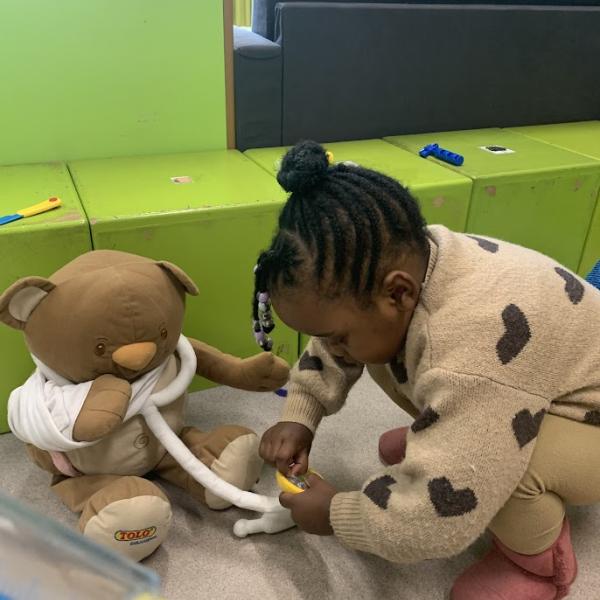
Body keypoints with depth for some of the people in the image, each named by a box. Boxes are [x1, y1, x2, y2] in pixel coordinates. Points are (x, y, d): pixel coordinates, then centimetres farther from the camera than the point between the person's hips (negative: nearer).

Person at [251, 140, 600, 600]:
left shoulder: (474, 354, -45)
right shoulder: (393, 269, -19)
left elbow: (436, 517, -40)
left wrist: (335, 514, -23)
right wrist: (300, 417, -9)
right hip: (520, 397, 7)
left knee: (481, 450, -37)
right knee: (380, 351, -4)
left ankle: (541, 562, -3)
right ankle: (435, 444, 20)